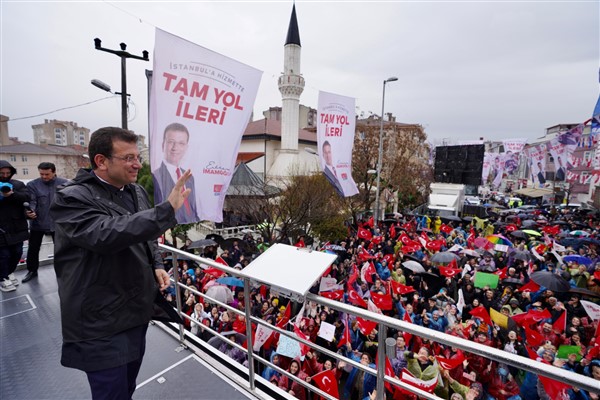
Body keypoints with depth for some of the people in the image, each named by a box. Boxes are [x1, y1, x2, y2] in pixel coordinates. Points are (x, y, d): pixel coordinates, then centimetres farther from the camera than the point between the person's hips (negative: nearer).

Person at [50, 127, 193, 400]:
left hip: (136, 311, 7)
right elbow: (106, 235, -37)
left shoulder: (137, 192, 5)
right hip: (101, 323, -7)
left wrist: (156, 265, 2)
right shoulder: (72, 198, -17)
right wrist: (167, 209, -39)